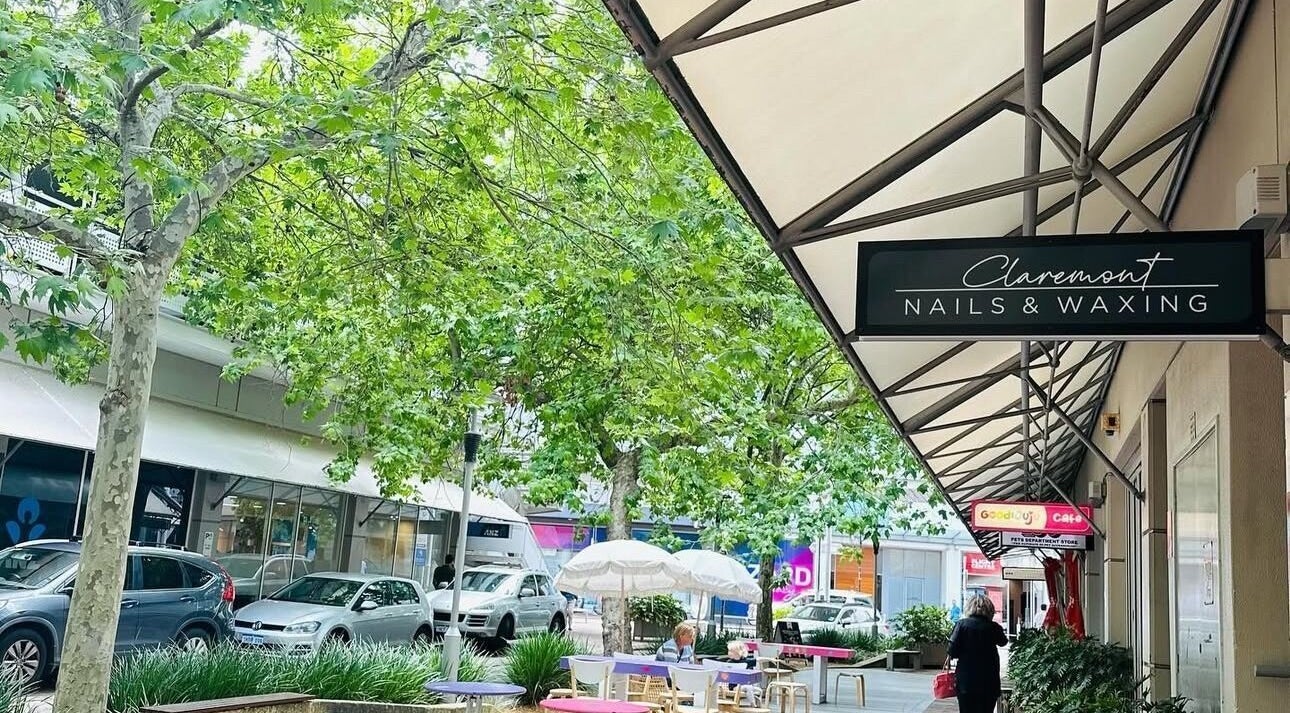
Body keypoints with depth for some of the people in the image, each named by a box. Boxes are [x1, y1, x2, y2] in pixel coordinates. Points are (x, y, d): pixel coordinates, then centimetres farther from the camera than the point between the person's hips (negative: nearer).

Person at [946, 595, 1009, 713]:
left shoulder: (962, 624, -7)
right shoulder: (993, 627, -3)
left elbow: (953, 649, -11)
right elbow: (1003, 642, 16)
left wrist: (950, 657, 8)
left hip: (966, 681, -1)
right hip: (989, 682, 1)